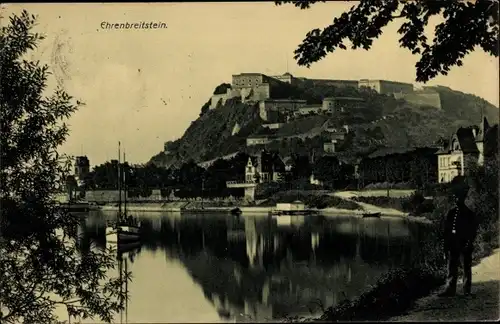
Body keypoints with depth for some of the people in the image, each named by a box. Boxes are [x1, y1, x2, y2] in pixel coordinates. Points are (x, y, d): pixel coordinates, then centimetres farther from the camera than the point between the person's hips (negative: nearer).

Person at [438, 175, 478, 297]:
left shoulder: (469, 213, -1)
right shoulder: (451, 212, 5)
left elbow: (474, 230, -2)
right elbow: (446, 231, 6)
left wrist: (469, 243, -13)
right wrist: (446, 246, 2)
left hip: (466, 244, -2)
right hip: (453, 245, 2)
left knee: (467, 267, 6)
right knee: (452, 267, 2)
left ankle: (467, 290, 12)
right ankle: (450, 289, 5)